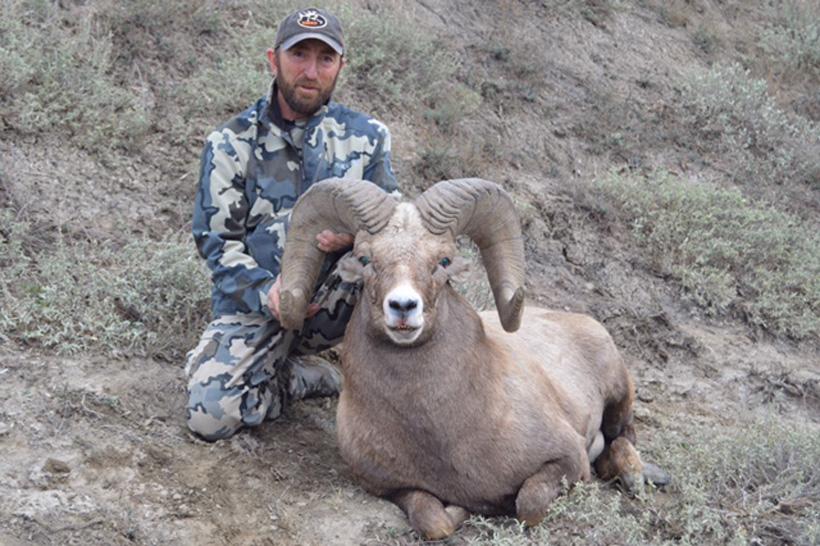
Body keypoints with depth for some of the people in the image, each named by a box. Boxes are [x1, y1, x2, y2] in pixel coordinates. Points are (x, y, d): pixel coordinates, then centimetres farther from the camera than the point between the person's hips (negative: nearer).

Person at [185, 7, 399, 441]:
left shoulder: (366, 137, 2)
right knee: (210, 415, -22)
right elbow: (216, 240, -4)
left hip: (331, 302, 1)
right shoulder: (232, 143, -2)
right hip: (255, 302, -1)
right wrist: (265, 291, -23)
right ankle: (302, 377, 6)